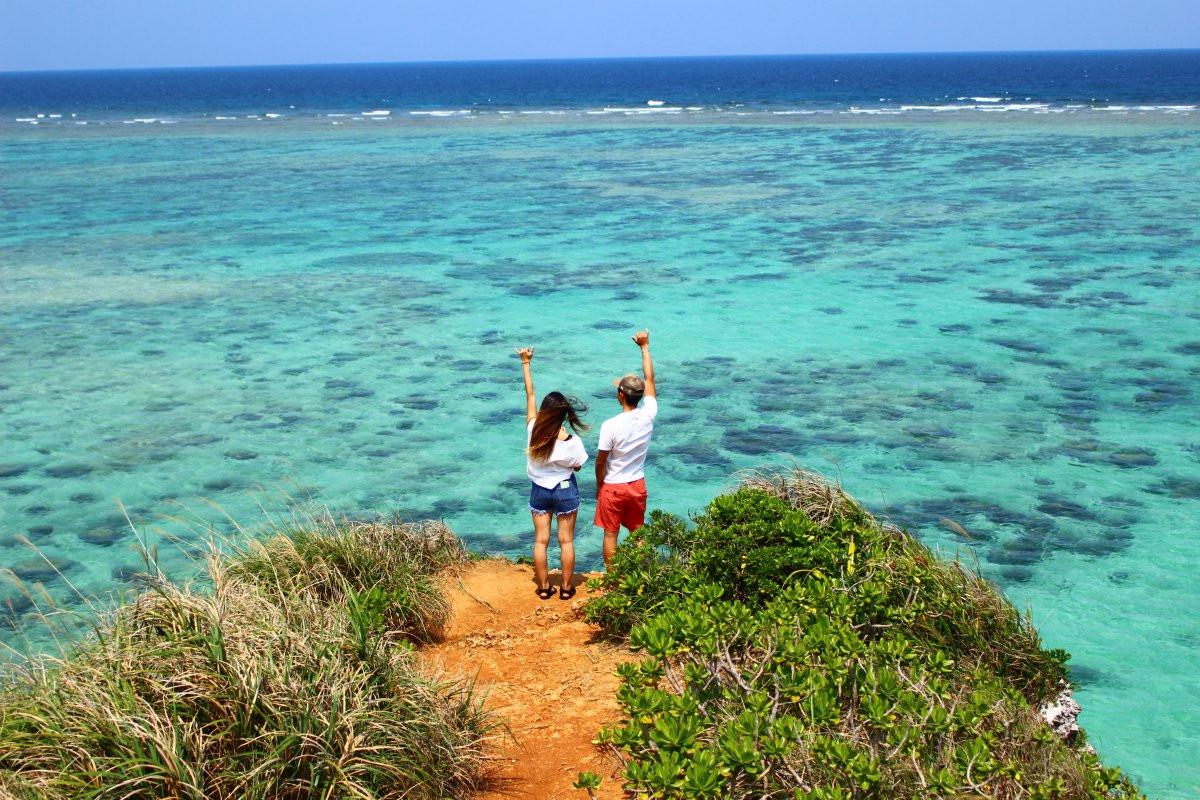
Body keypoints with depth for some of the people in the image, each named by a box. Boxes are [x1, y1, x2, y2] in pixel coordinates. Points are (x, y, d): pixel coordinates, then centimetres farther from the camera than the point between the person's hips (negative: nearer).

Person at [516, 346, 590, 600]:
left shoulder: (533, 431, -20)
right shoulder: (572, 442, -23)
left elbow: (529, 394, -11)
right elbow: (577, 467, -5)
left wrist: (525, 363, -2)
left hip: (539, 490, 2)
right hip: (565, 490, -2)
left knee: (541, 541, 12)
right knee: (566, 541, 10)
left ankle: (544, 588, 20)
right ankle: (566, 588, 19)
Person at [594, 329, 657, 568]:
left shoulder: (610, 426, -23)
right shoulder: (648, 416, -13)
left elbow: (601, 461, -13)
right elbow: (650, 379, 0)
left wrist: (599, 485, 5)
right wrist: (645, 347, 8)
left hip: (613, 487, -4)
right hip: (637, 485, 4)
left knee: (610, 535, 9)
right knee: (638, 533, 17)